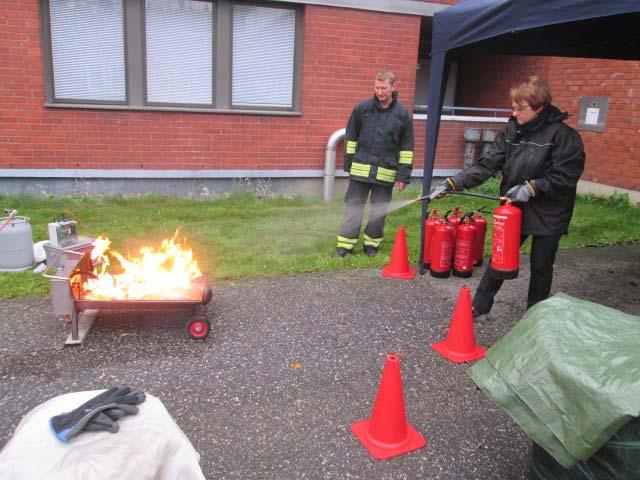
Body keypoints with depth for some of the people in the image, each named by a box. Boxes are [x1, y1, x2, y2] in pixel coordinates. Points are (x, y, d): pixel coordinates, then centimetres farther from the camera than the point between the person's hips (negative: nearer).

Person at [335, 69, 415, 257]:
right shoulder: (362, 108, 0)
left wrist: (403, 175, -2)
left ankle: (372, 243, 24)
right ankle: (345, 244, 11)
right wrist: (349, 164, 4)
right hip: (360, 169, 0)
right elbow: (351, 138, 7)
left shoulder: (403, 114, 0)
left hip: (386, 172, 0)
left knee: (379, 211, 9)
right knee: (353, 207, 3)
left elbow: (406, 148, 2)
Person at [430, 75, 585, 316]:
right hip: (513, 208, 4)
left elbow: (566, 176, -16)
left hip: (547, 215, -4)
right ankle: (480, 304, 27)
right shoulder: (512, 131, -2)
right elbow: (486, 165, -7)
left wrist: (532, 187, -26)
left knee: (541, 266, 11)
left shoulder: (563, 135, -16)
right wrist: (452, 183, -18)